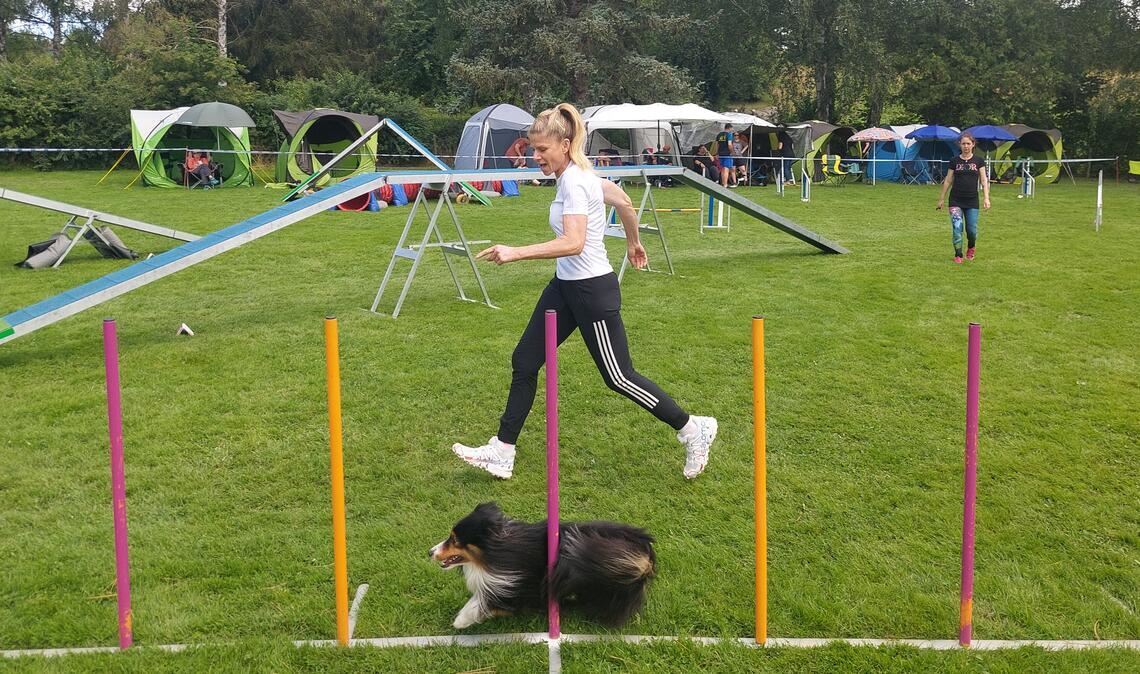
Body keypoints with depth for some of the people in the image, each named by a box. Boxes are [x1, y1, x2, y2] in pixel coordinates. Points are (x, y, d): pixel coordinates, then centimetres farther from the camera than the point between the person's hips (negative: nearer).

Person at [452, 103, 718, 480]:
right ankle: (502, 452, 15)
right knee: (524, 361, 8)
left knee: (619, 377, 2)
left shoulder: (574, 182, -22)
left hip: (592, 290, -10)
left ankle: (693, 430, 18)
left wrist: (514, 253, -39)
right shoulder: (578, 173, 6)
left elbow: (573, 243, -36)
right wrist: (633, 242, 34)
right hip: (565, 286, 10)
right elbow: (624, 202, 19)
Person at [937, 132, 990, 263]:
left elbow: (984, 181, 2)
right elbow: (948, 181, 8)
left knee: (972, 230, 1)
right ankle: (958, 255, 3)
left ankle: (970, 248, 31)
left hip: (972, 201, 0)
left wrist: (986, 198, -8)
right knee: (956, 228, -9)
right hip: (956, 200, 0)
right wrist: (941, 199, 9)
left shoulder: (978, 161, 4)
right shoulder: (954, 161, 4)